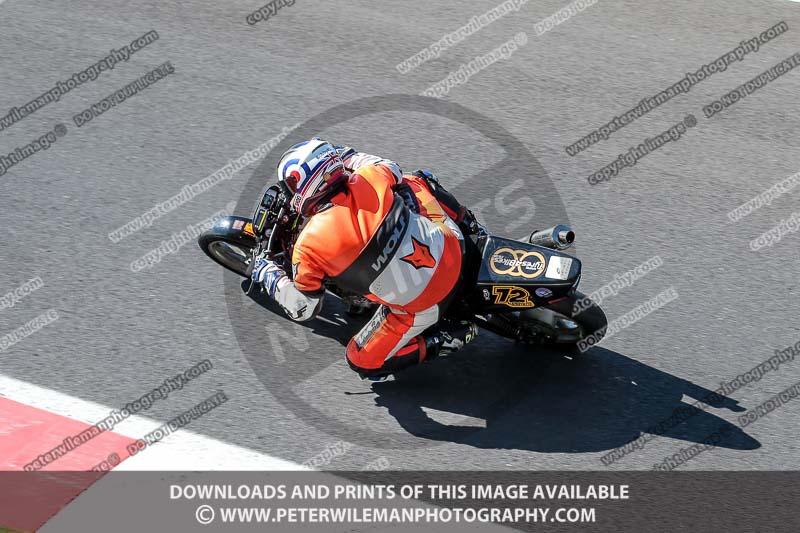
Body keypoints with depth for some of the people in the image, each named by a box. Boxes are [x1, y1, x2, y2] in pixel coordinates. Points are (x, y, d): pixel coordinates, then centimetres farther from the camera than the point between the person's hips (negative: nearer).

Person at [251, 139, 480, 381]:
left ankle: (445, 340, 5)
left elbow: (302, 310, -2)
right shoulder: (371, 179, -10)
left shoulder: (310, 246, -17)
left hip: (419, 306, -5)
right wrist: (349, 157, 33)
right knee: (419, 181, 26)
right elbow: (393, 170, 18)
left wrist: (268, 275, 14)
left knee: (362, 362, 16)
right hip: (452, 252, 5)